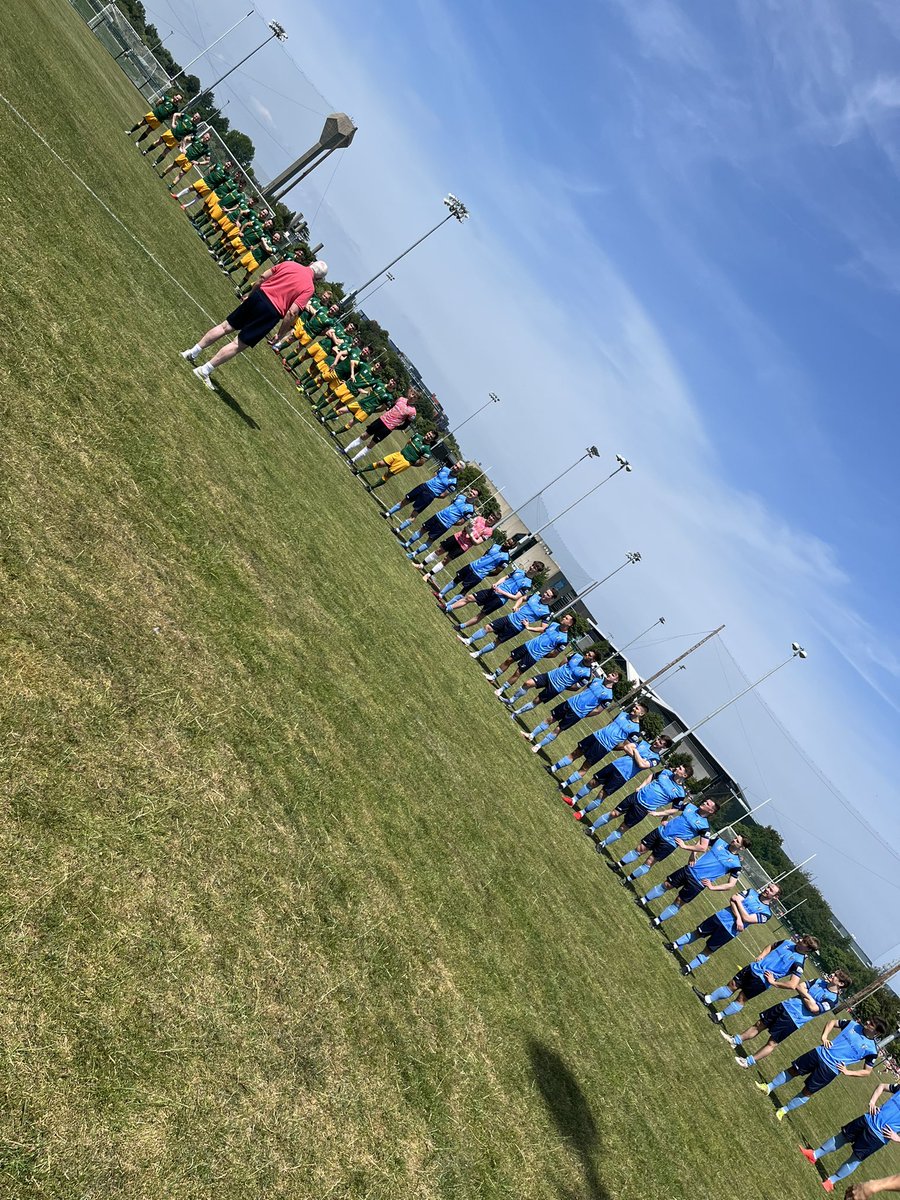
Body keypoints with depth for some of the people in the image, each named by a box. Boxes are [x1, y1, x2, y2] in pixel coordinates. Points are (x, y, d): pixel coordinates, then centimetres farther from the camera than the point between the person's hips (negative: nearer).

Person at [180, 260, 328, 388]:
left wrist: (251, 294, 25)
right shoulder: (309, 288, -6)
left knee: (226, 327, 19)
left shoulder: (289, 264, 7)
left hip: (258, 296, 5)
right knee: (238, 345, 3)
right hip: (271, 313, -5)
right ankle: (204, 371, 4)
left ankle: (192, 352, 26)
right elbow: (292, 312, -14)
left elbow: (262, 278, 10)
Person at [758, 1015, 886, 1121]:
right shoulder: (854, 1024, -1)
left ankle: (785, 1110, 28)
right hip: (820, 1053, 3)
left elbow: (867, 1071, -1)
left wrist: (848, 1072, -11)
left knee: (807, 1092, 8)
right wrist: (824, 1036, -3)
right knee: (793, 1070, 12)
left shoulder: (872, 1049, -9)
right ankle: (769, 1087, 30)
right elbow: (833, 1022, 12)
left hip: (830, 1070, -3)